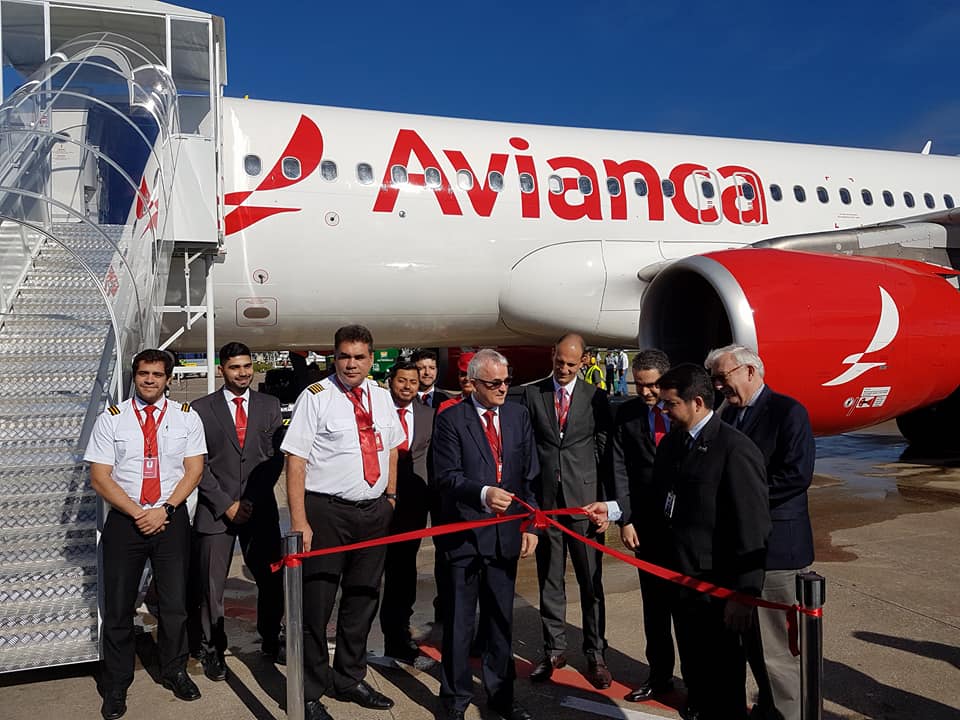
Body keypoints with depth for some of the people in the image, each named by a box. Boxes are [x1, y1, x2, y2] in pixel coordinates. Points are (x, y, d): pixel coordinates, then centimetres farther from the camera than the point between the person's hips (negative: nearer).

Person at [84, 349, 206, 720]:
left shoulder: (186, 417, 4)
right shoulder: (111, 419, 1)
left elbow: (193, 470, 0)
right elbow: (99, 477, -3)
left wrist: (164, 510, -12)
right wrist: (137, 513, -11)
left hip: (171, 519, 1)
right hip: (124, 520, 0)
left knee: (175, 602, 7)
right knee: (118, 606, 6)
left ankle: (174, 671, 28)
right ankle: (115, 686, 22)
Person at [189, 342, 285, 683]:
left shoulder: (269, 405, 9)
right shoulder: (202, 408, 3)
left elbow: (275, 457, 4)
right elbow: (198, 464, -1)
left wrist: (253, 500, -6)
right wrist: (226, 504, -7)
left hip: (260, 509, 2)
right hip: (215, 509, -1)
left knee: (272, 579, 5)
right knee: (210, 586, 2)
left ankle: (270, 640, 25)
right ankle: (212, 649, 20)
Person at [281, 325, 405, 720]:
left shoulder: (381, 396, 8)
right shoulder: (315, 397, -10)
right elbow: (296, 460, -14)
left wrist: (390, 496, 13)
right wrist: (299, 522, -19)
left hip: (374, 511, 6)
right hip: (326, 512, -6)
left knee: (363, 599, 16)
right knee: (316, 603, 2)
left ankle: (349, 679, 34)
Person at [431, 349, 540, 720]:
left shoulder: (519, 415, 7)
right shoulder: (450, 419, -6)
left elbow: (531, 475, 8)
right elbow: (446, 476, -14)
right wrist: (483, 493, -31)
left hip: (506, 533, 4)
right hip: (463, 534, -4)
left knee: (501, 620, 15)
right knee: (459, 622, 7)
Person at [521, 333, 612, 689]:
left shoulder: (596, 397, 3)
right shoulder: (531, 394, 5)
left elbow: (604, 451, 1)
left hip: (584, 499, -1)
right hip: (545, 499, 1)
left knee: (591, 581, 5)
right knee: (549, 580, 10)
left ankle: (595, 653, 18)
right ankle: (554, 649, 23)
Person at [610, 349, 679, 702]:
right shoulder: (626, 414, 2)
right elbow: (620, 470, 1)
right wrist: (624, 520, -4)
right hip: (647, 522, 2)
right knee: (654, 603, 12)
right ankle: (659, 675, 25)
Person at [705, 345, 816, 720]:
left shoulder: (787, 411, -11)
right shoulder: (729, 413, 13)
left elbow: (797, 474, -20)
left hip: (775, 545, -8)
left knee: (777, 643, -1)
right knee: (751, 636, 17)